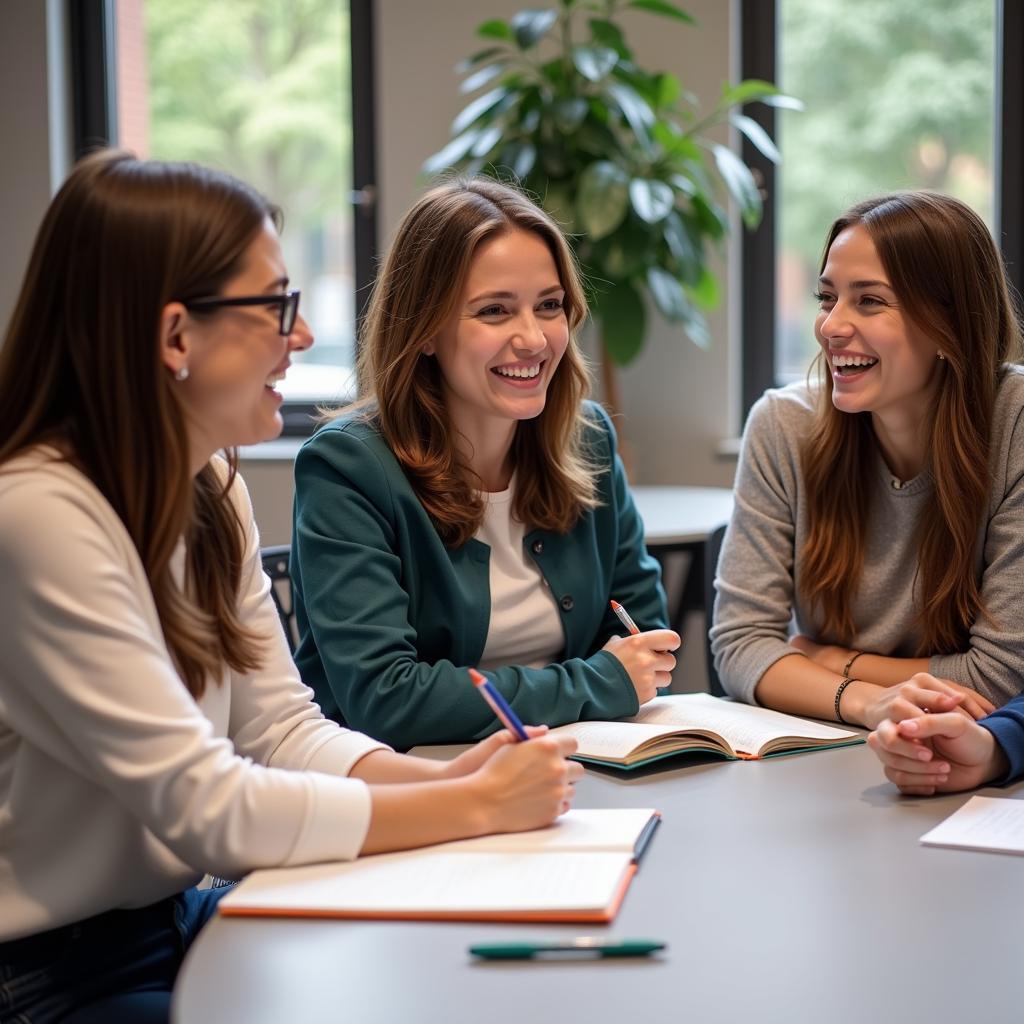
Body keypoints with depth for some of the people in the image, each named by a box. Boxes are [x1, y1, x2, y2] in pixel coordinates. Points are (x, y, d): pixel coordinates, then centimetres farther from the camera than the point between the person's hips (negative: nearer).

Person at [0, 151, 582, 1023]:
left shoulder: (206, 489, 3)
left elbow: (283, 728, 4)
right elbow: (207, 805, -25)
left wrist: (443, 778, -13)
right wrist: (475, 806, -20)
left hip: (176, 918, 8)